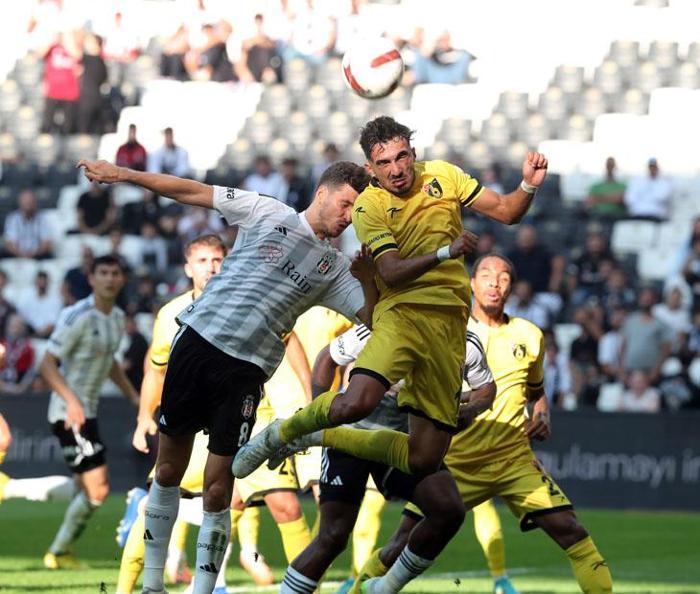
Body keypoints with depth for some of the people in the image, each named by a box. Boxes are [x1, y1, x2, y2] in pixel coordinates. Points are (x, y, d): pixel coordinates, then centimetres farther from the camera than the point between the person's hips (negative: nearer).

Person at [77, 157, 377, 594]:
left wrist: (368, 273, -13)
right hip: (198, 341, 0)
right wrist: (123, 175, 0)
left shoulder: (334, 268, 9)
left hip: (245, 370, 0)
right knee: (168, 471, 7)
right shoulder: (266, 213, 4)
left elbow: (372, 314, 4)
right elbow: (193, 192, 4)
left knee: (217, 493, -6)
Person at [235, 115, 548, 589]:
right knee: (357, 403, -33)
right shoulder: (369, 207, -3)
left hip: (449, 325, 4)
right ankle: (281, 433, -2)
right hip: (403, 314, -4)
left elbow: (506, 212, 11)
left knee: (424, 460, -2)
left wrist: (529, 185, -10)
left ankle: (322, 437, 20)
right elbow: (390, 272, -15)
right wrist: (445, 252, -29)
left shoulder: (442, 176, 9)